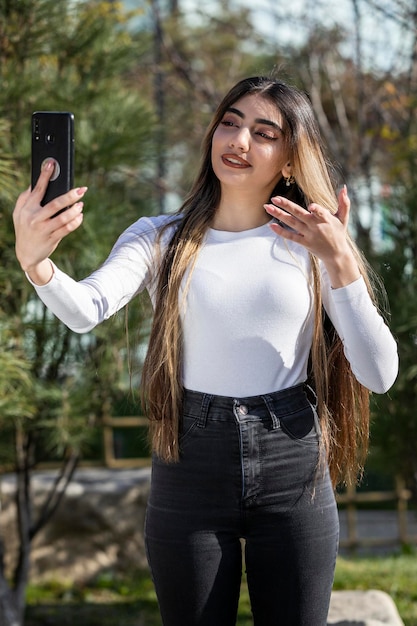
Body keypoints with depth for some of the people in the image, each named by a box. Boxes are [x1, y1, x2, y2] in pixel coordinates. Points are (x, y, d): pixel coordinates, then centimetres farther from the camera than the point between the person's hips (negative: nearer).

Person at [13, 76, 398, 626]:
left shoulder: (312, 246, 3)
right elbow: (87, 310, -19)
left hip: (293, 474, 1)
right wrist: (35, 260, -39)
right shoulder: (162, 239, 2)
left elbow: (380, 376, -6)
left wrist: (341, 263, -17)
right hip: (192, 473, 0)